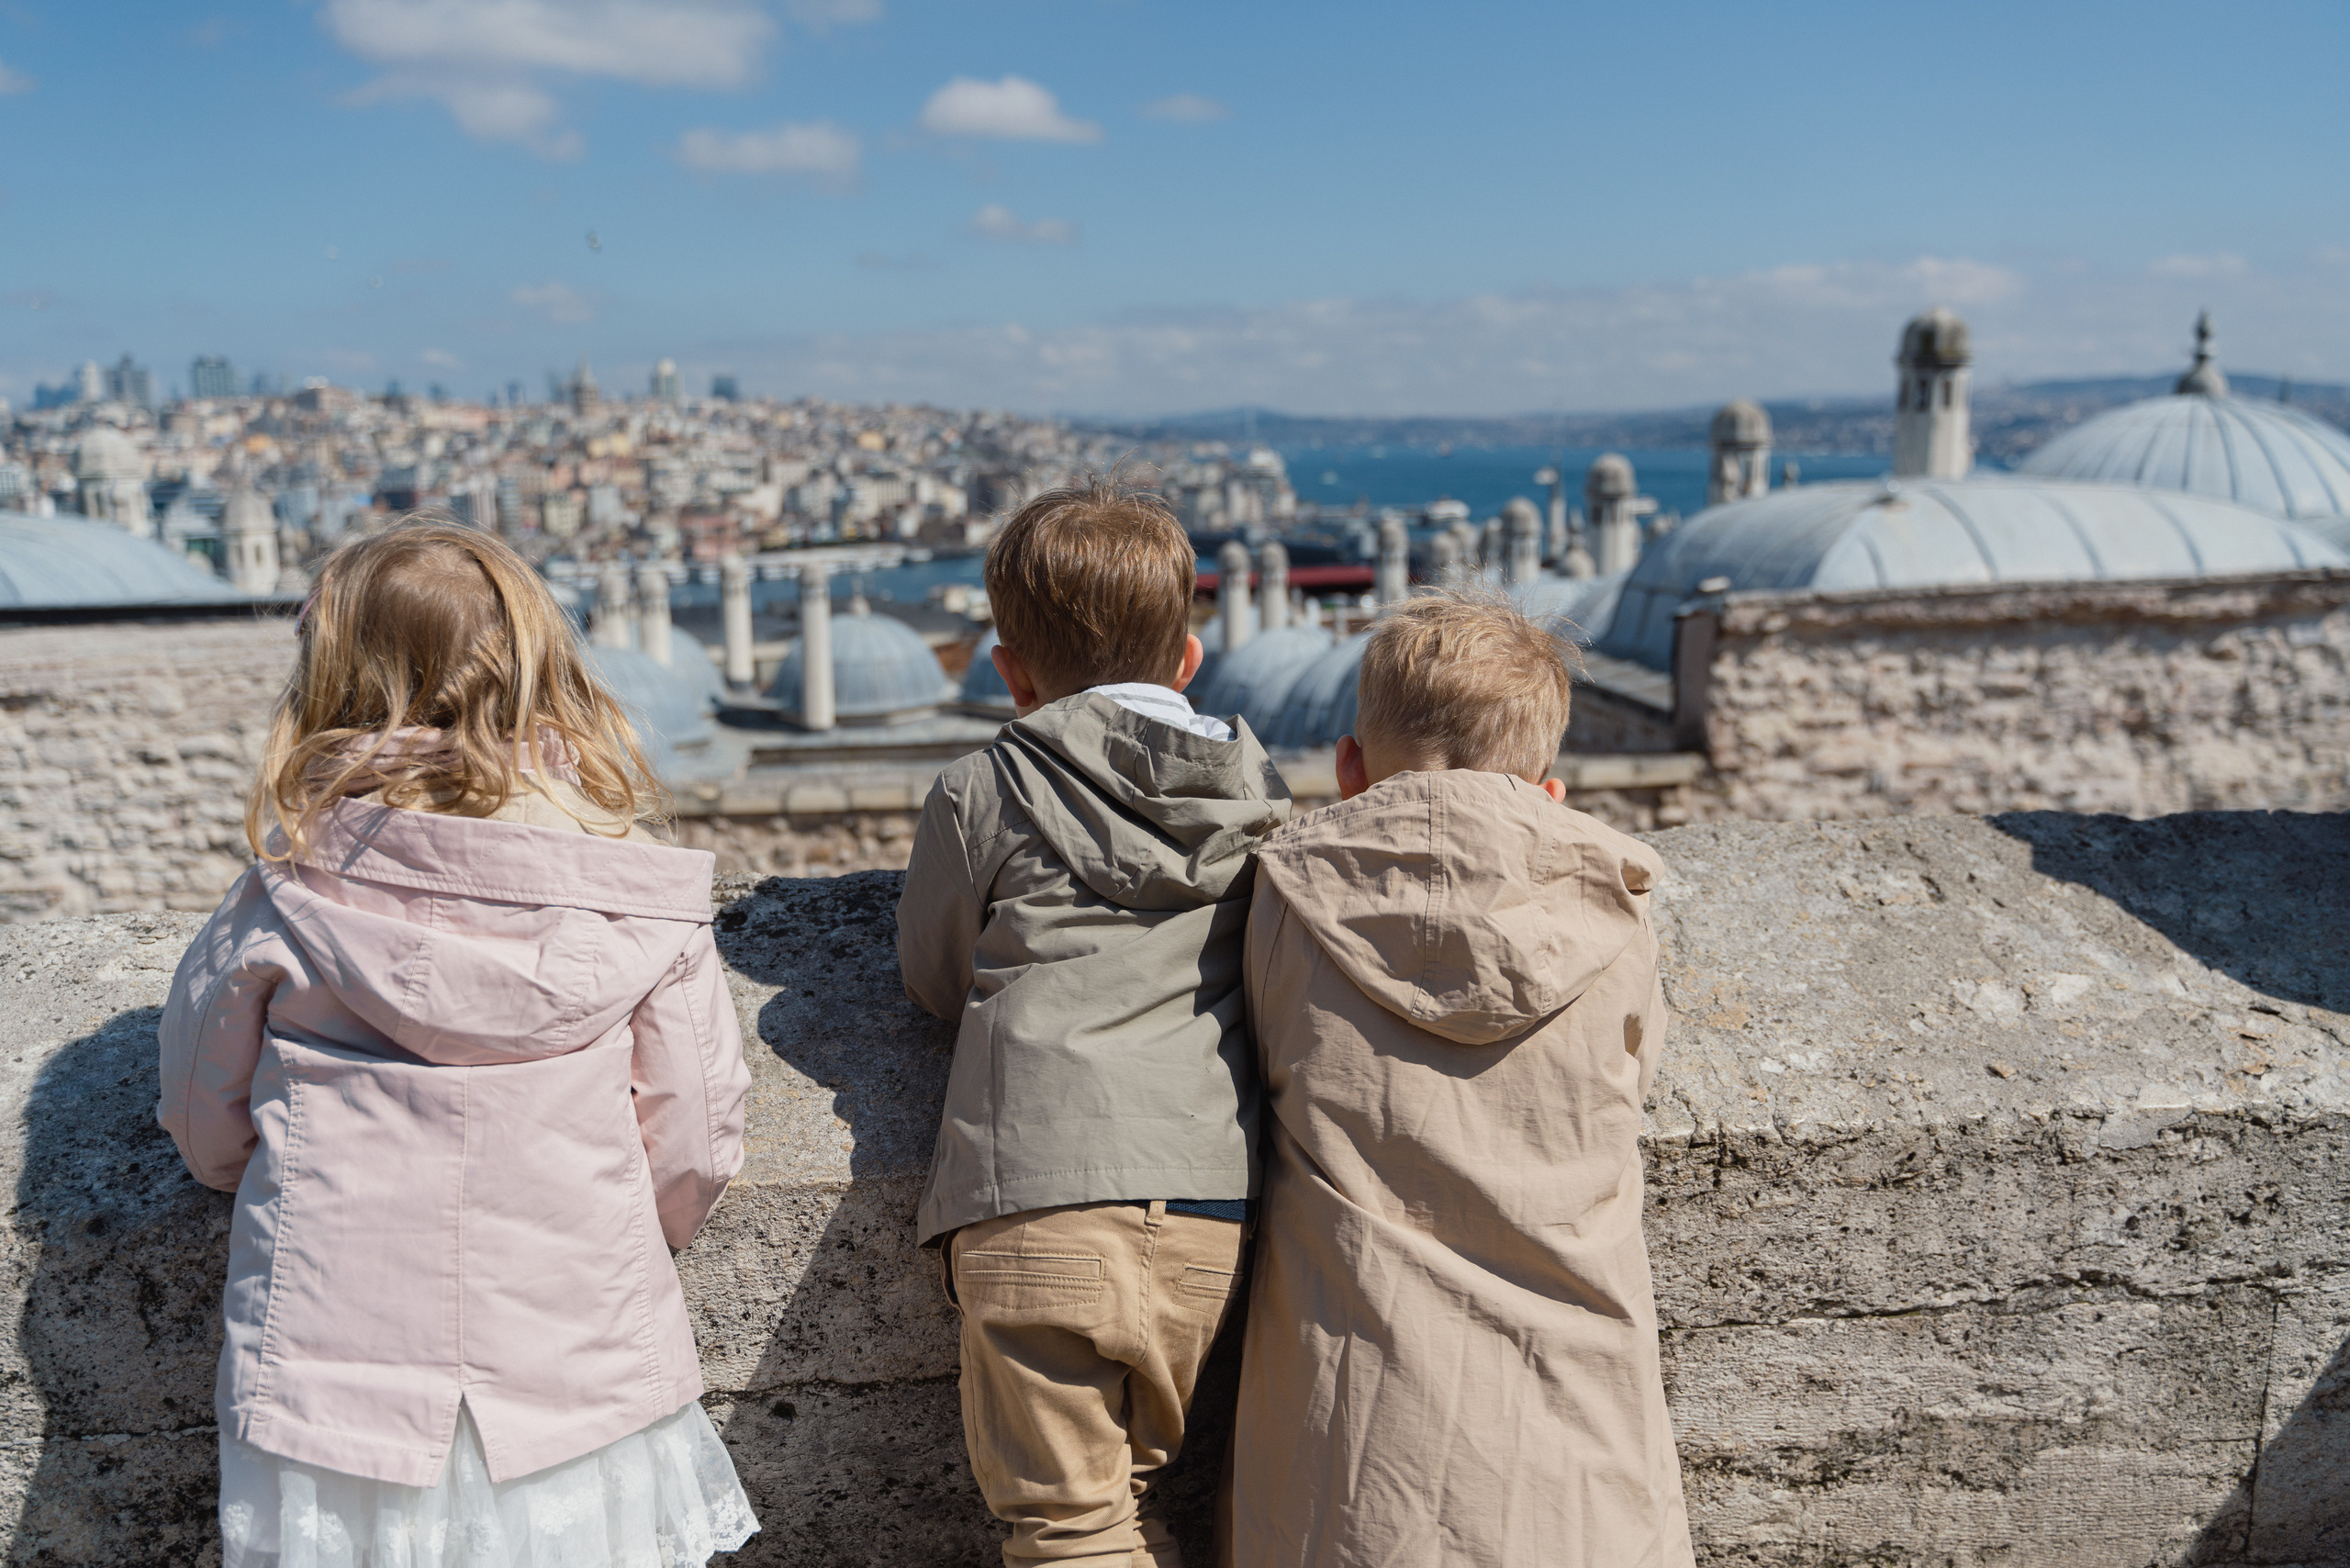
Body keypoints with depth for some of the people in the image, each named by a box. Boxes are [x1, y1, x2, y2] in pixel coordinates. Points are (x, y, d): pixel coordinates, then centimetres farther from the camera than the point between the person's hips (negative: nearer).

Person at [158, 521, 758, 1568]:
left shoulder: (287, 901, -10)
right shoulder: (639, 897, -9)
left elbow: (205, 1130, 4)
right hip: (581, 1389, 0)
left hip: (334, 1391, 0)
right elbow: (694, 1141, -4)